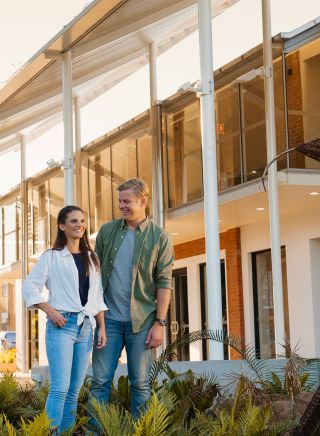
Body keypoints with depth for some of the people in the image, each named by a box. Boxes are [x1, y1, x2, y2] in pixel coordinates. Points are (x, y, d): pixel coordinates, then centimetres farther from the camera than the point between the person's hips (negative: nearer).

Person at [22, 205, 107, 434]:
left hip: (86, 327, 5)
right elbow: (29, 287, 0)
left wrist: (102, 327, 8)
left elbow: (98, 297, 17)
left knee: (74, 391, 5)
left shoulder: (92, 259, 17)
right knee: (60, 388, -15)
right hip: (62, 324, -5)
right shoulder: (51, 257, 4)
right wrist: (50, 311, -11)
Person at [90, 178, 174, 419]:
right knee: (100, 381, 1)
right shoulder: (107, 231, 8)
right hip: (108, 318, 2)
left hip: (141, 320, -2)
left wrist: (159, 323, -9)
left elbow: (164, 283, -2)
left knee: (140, 383, 4)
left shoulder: (159, 237, 0)